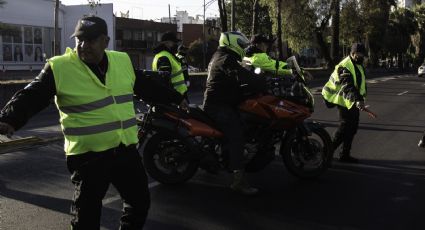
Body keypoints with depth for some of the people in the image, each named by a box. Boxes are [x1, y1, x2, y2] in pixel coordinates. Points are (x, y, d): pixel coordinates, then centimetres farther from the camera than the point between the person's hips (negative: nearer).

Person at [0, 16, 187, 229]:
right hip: (87, 156, -5)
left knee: (140, 201, 17)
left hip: (126, 150, 5)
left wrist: (176, 98, 26)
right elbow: (31, 98, -15)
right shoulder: (59, 68, -9)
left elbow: (147, 88, 19)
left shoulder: (123, 61, 6)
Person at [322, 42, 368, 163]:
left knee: (352, 128, 11)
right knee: (345, 126, -10)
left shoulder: (359, 65, 13)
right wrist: (358, 100, -44)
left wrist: (361, 98, 26)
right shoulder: (344, 67, -20)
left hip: (354, 102, 9)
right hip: (345, 102, -9)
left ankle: (345, 155, 19)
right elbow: (348, 87, -33)